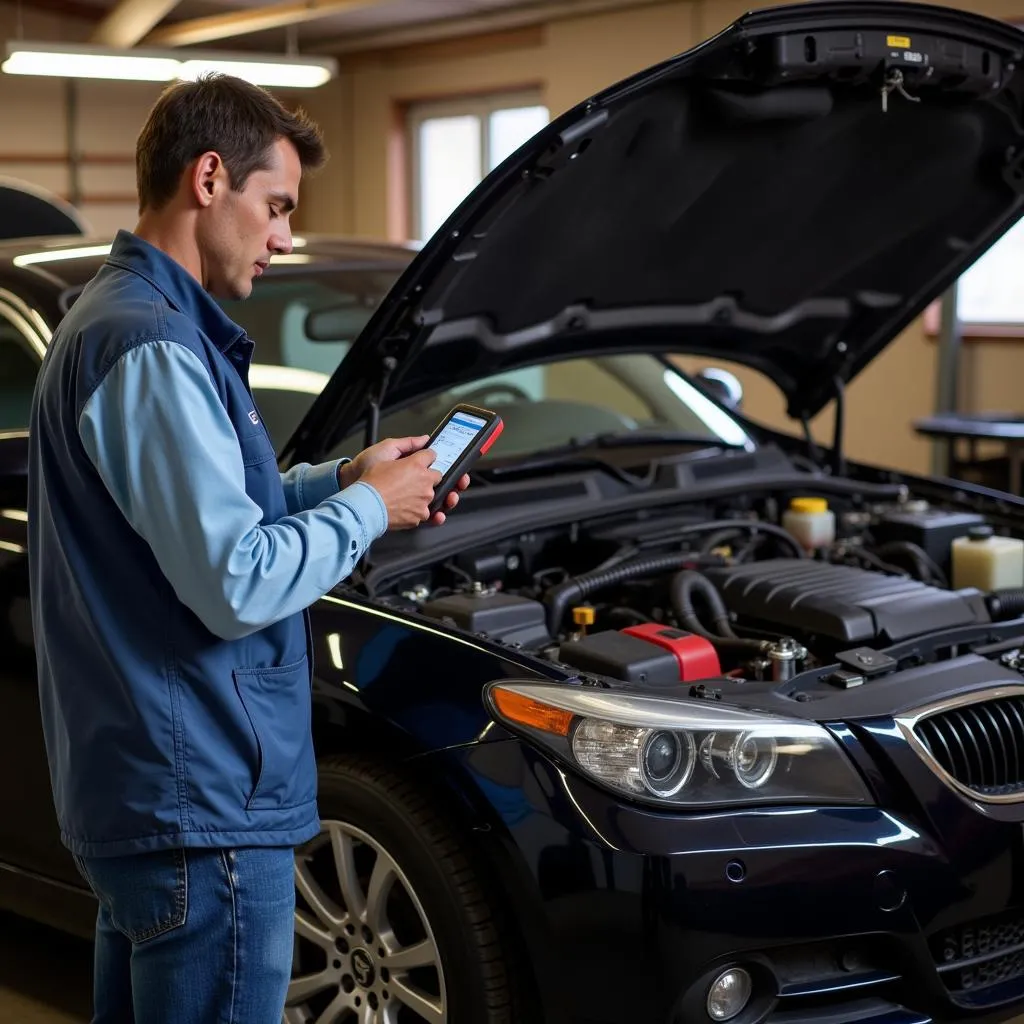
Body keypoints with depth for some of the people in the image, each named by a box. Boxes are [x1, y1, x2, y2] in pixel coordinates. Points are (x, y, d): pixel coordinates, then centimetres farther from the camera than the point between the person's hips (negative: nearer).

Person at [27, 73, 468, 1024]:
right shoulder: (153, 350, -20)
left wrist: (335, 477, 11)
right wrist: (366, 508, -10)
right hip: (201, 803, -11)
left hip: (136, 791, 11)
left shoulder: (111, 318, 13)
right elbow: (236, 583, -25)